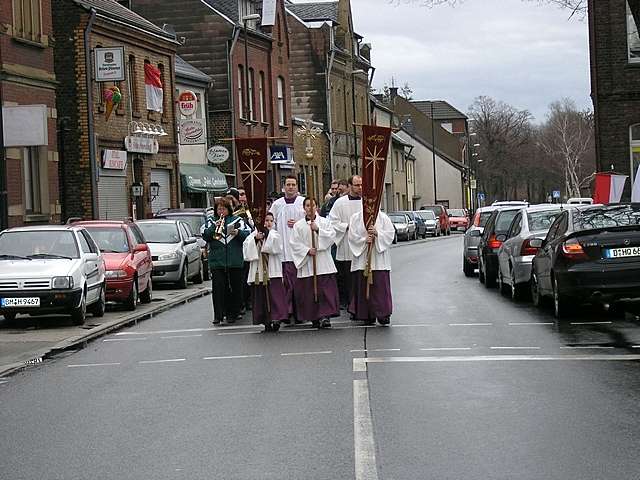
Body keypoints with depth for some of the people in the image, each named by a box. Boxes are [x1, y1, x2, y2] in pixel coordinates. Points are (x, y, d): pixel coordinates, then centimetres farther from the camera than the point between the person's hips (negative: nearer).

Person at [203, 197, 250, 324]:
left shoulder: (237, 220, 10)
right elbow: (205, 236, 1)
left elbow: (247, 233, -2)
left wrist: (238, 232, -21)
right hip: (216, 261, 0)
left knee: (235, 288, 4)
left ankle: (233, 313, 14)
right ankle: (218, 315, -6)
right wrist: (214, 227, -13)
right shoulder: (211, 221, 14)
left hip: (235, 261, 0)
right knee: (218, 288, -6)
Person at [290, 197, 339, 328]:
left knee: (326, 290, -10)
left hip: (323, 262, -1)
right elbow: (295, 243, 1)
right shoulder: (298, 225, 7)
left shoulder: (324, 222, 8)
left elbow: (332, 236, -4)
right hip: (306, 263, 1)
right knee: (309, 291, 0)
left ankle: (325, 316, -13)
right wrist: (307, 250, -12)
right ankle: (314, 318, 9)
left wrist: (318, 230, -14)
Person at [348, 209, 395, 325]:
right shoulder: (356, 218, 8)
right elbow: (352, 236, 1)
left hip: (379, 260, -1)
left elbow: (390, 233, 0)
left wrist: (377, 233, -15)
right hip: (362, 259, 1)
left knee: (380, 285, -8)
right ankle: (368, 316, 7)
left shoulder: (383, 218, 7)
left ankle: (383, 314, -8)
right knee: (364, 285, 0)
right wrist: (364, 240, -15)